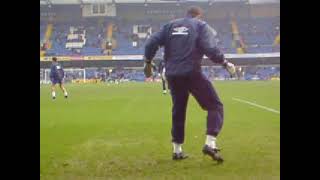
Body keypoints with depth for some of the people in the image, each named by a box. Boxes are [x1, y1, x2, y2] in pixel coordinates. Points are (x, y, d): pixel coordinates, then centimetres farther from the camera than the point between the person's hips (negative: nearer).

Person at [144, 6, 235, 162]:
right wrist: (225, 63, -2)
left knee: (178, 110, 20)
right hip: (192, 73, -5)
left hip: (172, 75, 5)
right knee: (215, 106, 3)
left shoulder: (170, 25, 16)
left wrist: (148, 63, 17)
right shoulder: (201, 26, 3)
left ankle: (177, 150, 22)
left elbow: (151, 43, 6)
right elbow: (210, 49, -13)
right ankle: (210, 144, -14)